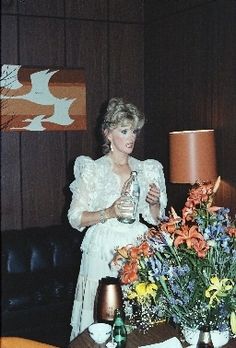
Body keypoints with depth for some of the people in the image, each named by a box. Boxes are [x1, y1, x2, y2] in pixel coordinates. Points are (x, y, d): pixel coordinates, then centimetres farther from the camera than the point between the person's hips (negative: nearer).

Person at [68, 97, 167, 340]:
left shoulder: (147, 170, 7)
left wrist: (154, 203, -7)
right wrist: (109, 213, -18)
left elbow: (155, 218, 13)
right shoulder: (92, 170, -4)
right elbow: (76, 218, -4)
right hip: (104, 251, -3)